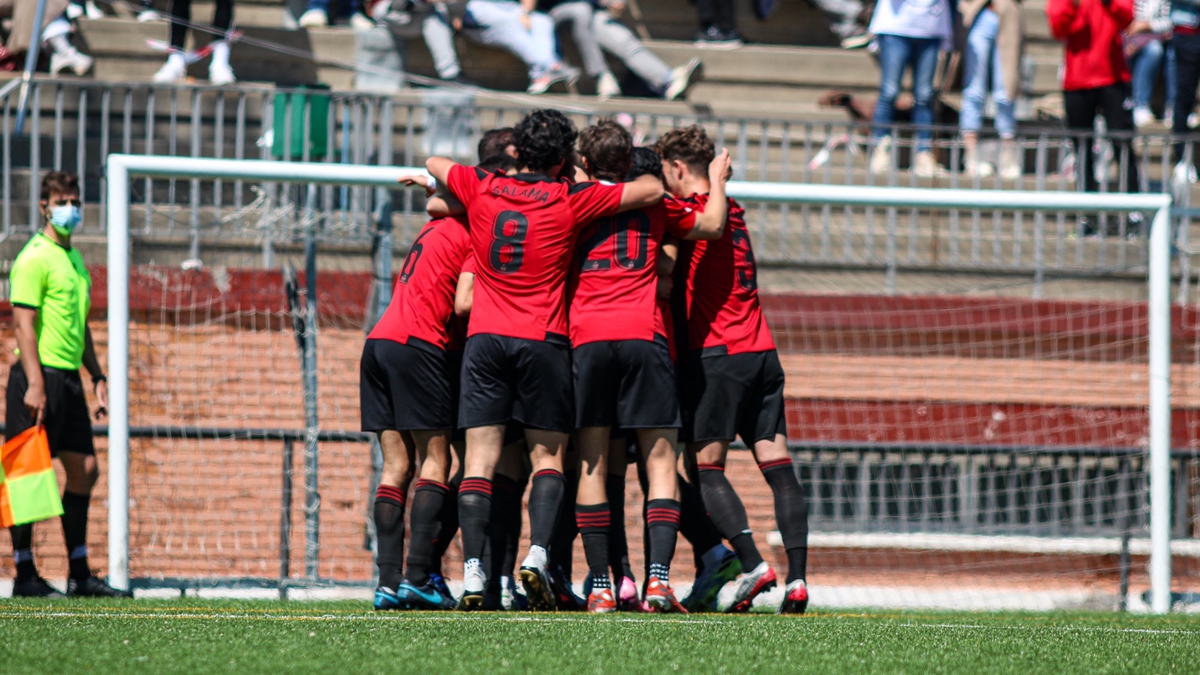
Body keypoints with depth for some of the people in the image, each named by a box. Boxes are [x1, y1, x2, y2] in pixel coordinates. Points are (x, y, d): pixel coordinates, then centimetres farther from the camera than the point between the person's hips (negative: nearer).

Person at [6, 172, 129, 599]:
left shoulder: (74, 260, 19)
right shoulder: (34, 258, -9)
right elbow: (23, 323, -15)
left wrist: (97, 376, 20)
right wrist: (34, 383, -22)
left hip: (68, 377, 9)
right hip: (40, 375, -9)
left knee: (84, 469, 7)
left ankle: (80, 575, 11)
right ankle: (25, 575, -3)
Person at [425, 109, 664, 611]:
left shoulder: (481, 189, 5)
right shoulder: (570, 200, -4)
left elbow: (433, 164, 25)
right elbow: (653, 191, 1)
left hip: (485, 338, 2)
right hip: (543, 341, -2)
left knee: (480, 460, -1)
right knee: (548, 456, 9)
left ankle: (472, 573, -11)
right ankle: (537, 555, -10)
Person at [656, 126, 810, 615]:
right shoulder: (731, 212, 16)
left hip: (716, 352, -7)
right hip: (762, 352, 7)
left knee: (707, 468, -3)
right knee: (777, 466, 0)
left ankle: (752, 563, -18)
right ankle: (797, 578, -8)